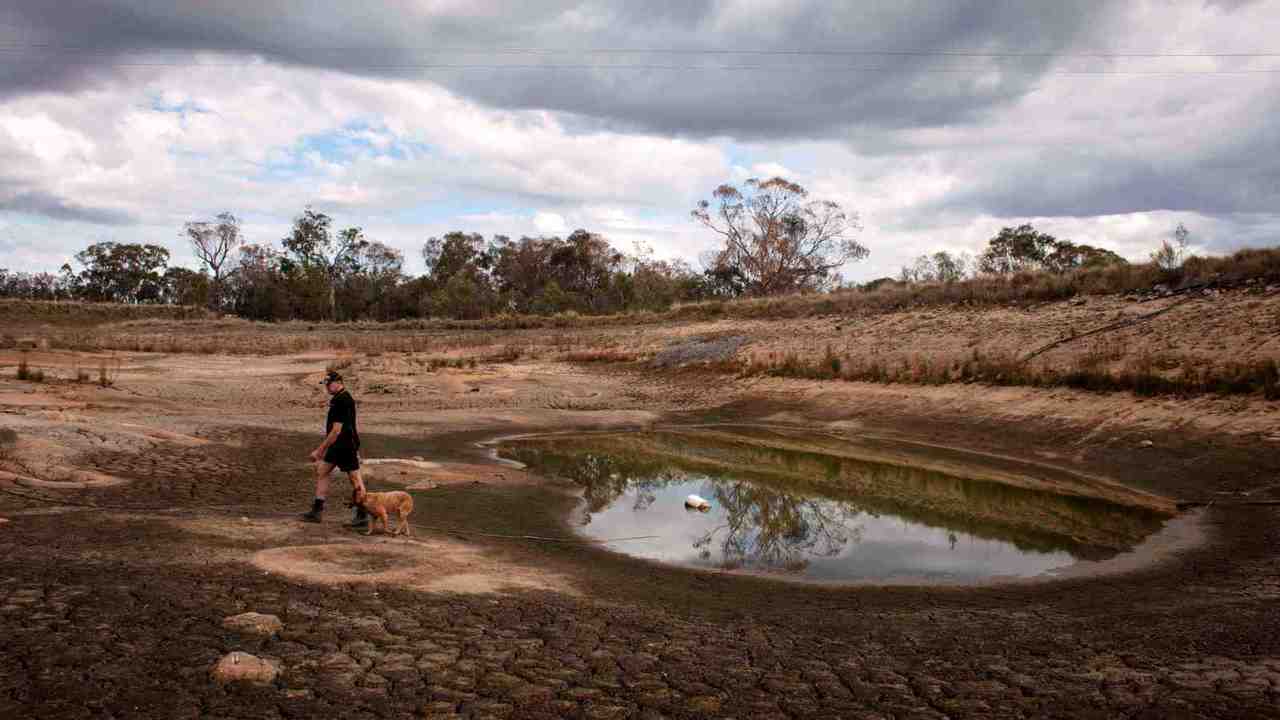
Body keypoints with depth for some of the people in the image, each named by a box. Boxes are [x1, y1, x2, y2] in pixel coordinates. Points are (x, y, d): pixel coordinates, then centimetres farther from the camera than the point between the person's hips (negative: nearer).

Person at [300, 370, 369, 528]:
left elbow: (336, 430, -22)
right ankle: (317, 510, 16)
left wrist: (320, 450, -18)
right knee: (321, 471, 11)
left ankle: (363, 516, 3)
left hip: (346, 445, -11)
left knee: (355, 478, -3)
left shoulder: (343, 401, -20)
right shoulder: (337, 399, 13)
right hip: (337, 445, 11)